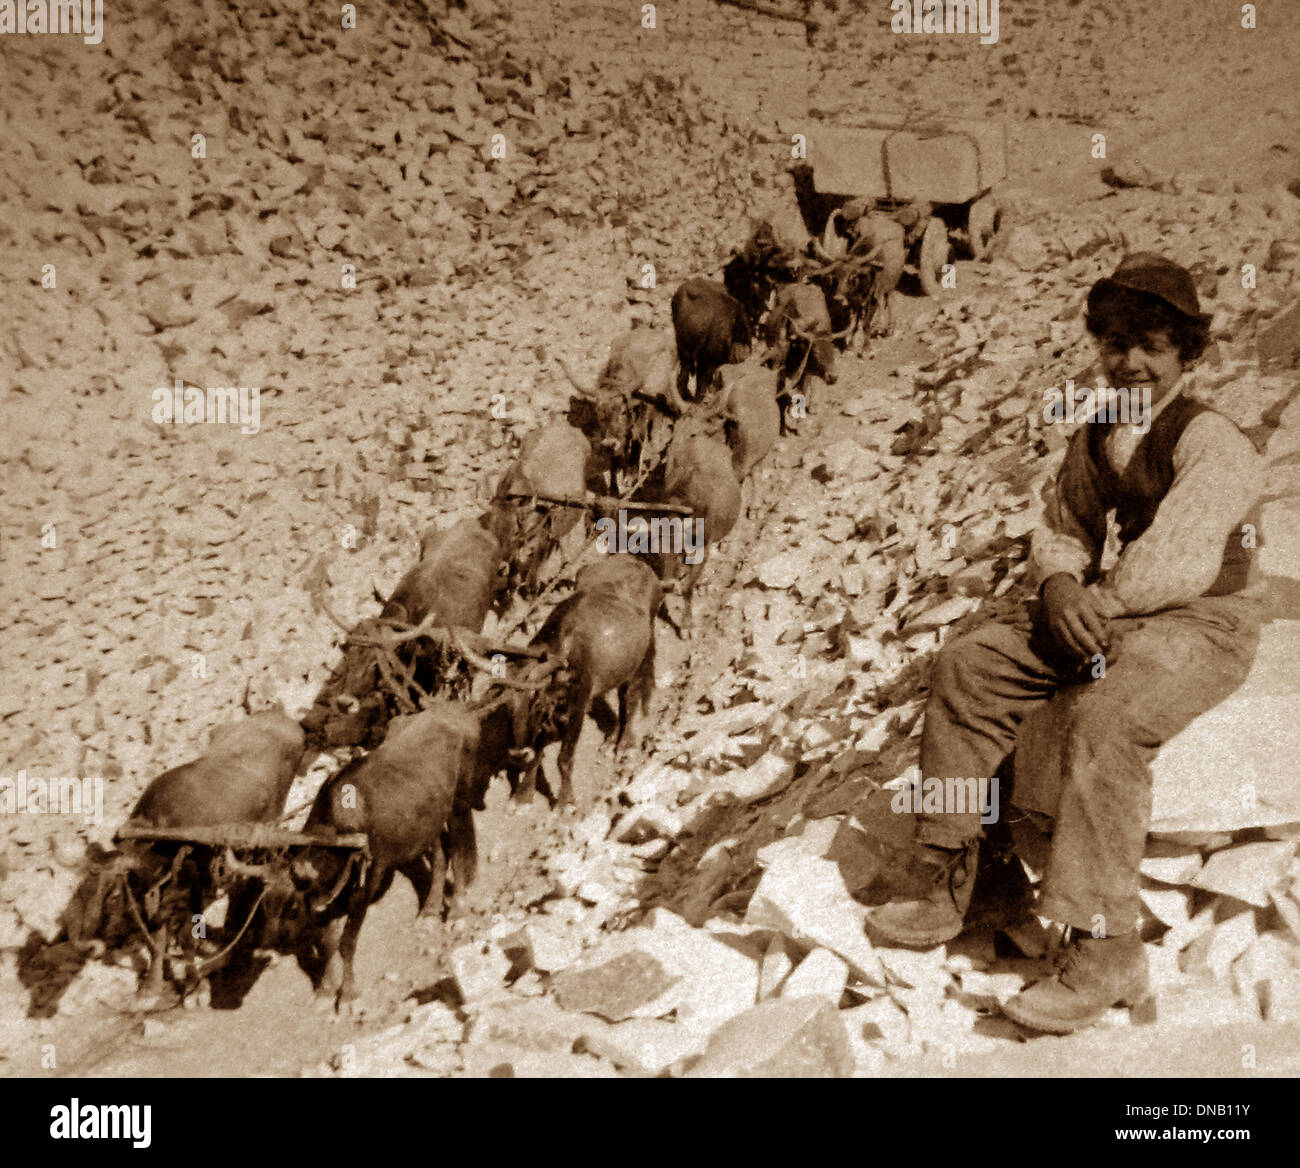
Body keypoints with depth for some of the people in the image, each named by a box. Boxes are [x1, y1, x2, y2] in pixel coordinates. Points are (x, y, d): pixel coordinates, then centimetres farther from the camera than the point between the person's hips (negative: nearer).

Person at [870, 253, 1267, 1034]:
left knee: (1104, 718, -35)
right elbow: (1063, 532, 13)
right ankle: (948, 887, 0)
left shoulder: (1212, 443, -15)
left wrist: (1100, 604, -15)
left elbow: (1174, 563, -24)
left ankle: (1104, 951, -24)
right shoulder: (1094, 442, 8)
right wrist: (1061, 587, -9)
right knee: (967, 666, -5)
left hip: (1205, 625, -8)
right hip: (1115, 613, 8)